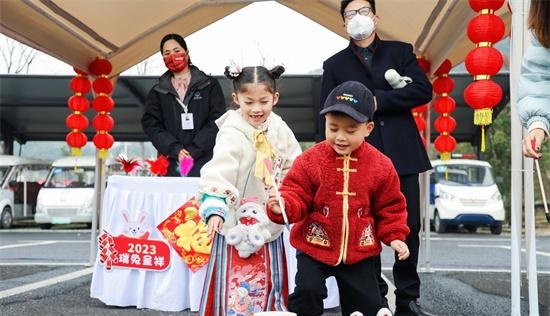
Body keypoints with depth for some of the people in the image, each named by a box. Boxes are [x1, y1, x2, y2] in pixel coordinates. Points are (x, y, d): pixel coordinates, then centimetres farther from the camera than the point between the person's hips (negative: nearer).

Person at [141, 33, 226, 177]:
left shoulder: (210, 85, 8)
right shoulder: (157, 92, 15)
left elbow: (216, 122, 0)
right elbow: (151, 125, 5)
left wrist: (192, 151, -11)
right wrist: (176, 150, -11)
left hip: (204, 163, -1)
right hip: (171, 166, 2)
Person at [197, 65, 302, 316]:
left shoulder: (279, 128, 1)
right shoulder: (232, 134, -19)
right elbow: (217, 173, -32)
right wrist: (215, 209, -46)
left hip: (270, 226, 6)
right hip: (240, 228, -6)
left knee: (270, 289, 18)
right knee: (238, 293, -1)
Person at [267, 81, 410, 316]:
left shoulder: (380, 166, -5)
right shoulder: (310, 160, -11)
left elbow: (389, 207, 5)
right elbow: (296, 196, -11)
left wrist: (394, 236, -3)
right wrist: (283, 205, -32)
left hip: (359, 251, 2)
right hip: (314, 247, -2)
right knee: (308, 290, -16)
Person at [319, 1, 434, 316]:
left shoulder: (400, 51, 12)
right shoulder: (335, 65, 12)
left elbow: (423, 90, -3)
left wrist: (377, 100, -10)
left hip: (402, 156, 1)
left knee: (409, 228, 3)